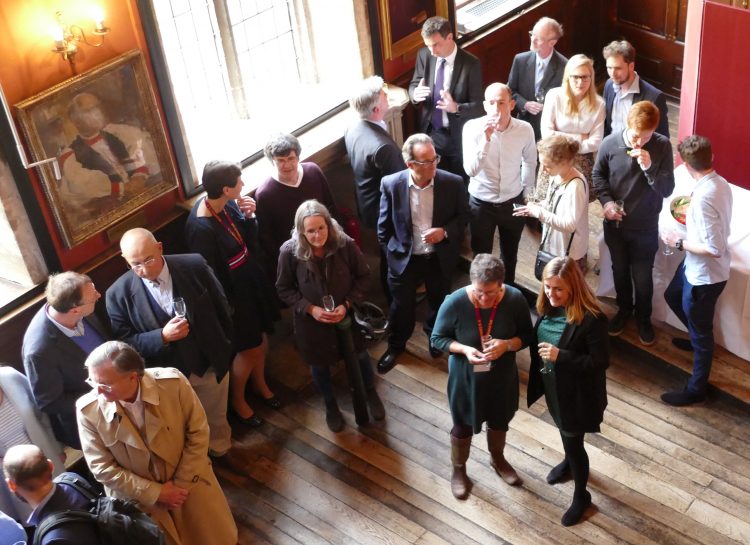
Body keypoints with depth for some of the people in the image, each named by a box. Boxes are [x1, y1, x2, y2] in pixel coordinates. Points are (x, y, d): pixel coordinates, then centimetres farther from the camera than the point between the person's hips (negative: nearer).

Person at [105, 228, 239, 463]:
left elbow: (222, 307, -4)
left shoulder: (194, 266, -17)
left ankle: (221, 452, 54)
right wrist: (162, 336, -30)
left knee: (216, 419, 25)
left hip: (212, 364, 1)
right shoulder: (118, 294, -20)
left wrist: (225, 347, 2)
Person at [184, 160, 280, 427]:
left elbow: (249, 241, 3)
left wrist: (249, 217, -15)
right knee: (250, 348, 11)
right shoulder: (202, 228, -32)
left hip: (250, 281, 7)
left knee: (261, 340, 23)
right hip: (231, 292, -7)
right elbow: (210, 276, -22)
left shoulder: (228, 203, -10)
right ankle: (237, 400, 38)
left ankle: (260, 384, 51)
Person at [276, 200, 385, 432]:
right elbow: (284, 289, -10)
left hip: (346, 314, 1)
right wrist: (310, 308, -21)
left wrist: (347, 304, -19)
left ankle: (370, 393, 55)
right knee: (319, 364, 22)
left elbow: (363, 276, -9)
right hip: (311, 320, 0)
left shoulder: (345, 245, -24)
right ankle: (330, 405, 51)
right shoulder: (290, 252, -25)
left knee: (360, 355, 24)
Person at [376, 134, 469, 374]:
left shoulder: (453, 183, -20)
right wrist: (391, 253, 1)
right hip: (404, 258, -1)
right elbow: (384, 226, -5)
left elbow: (463, 216, -5)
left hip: (440, 258, 1)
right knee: (402, 305, 18)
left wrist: (445, 232, -22)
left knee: (439, 302, 25)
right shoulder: (391, 184, -20)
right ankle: (396, 345, 46)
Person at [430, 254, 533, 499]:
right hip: (466, 378, -2)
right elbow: (438, 338, -13)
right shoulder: (455, 302, -27)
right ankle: (459, 470, 49)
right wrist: (464, 350, -30)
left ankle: (497, 459, 58)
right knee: (463, 426, 20)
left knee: (499, 421, 28)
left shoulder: (515, 299, -22)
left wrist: (507, 344, -28)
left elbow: (527, 336, -8)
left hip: (502, 376, 2)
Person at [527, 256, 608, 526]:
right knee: (563, 430, 31)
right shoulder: (546, 306, -9)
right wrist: (540, 355, -6)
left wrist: (560, 356, -33)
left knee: (574, 441, 10)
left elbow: (601, 362, -26)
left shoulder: (591, 319, -31)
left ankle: (581, 496, 34)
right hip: (552, 385, 7)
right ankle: (569, 462, 61)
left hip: (577, 392, -7)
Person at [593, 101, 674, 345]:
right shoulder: (610, 143, -14)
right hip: (614, 223, 2)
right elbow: (598, 174, 4)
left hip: (645, 227, -2)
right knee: (619, 270, 21)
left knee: (642, 276, 12)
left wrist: (649, 168, -32)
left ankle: (643, 318, 37)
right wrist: (606, 201, -11)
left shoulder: (662, 146, -17)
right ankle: (624, 309, 45)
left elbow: (667, 189, -15)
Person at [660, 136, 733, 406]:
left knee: (701, 332, 9)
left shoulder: (703, 198, -34)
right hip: (696, 268, 9)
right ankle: (698, 338, 56)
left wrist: (679, 242, -20)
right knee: (673, 296, 32)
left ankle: (696, 389, 28)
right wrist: (692, 216, 18)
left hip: (704, 275, -9)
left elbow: (714, 249, -31)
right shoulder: (720, 182, -5)